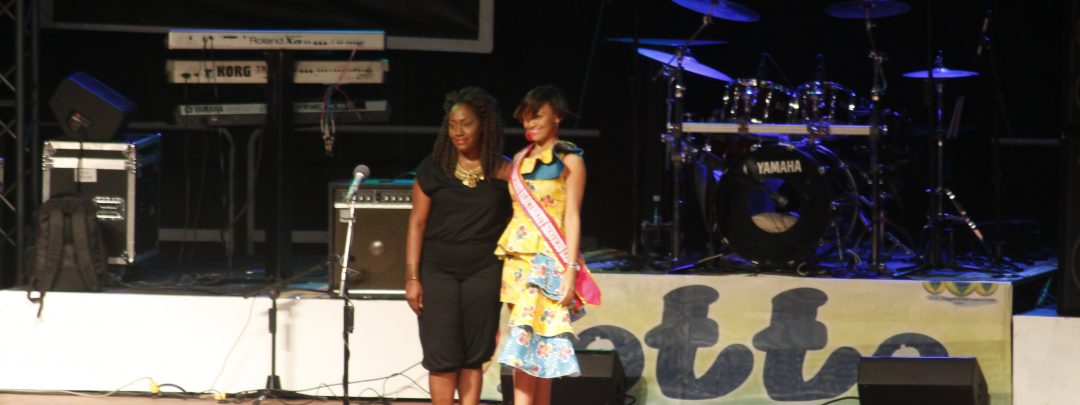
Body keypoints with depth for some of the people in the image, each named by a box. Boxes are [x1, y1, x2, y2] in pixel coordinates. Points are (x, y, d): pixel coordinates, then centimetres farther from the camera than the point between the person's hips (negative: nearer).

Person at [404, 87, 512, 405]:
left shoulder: (502, 171, 1)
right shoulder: (433, 168, 1)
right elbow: (417, 223, 3)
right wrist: (412, 277, -2)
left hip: (484, 272, 0)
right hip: (438, 271, 0)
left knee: (474, 359, 4)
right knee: (442, 359, -4)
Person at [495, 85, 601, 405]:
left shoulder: (569, 161, -1)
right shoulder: (521, 160, 15)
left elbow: (572, 217, -5)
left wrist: (571, 270, -12)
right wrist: (500, 258, 12)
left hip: (548, 261, -5)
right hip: (519, 259, 5)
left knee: (525, 343, -12)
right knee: (540, 347, 4)